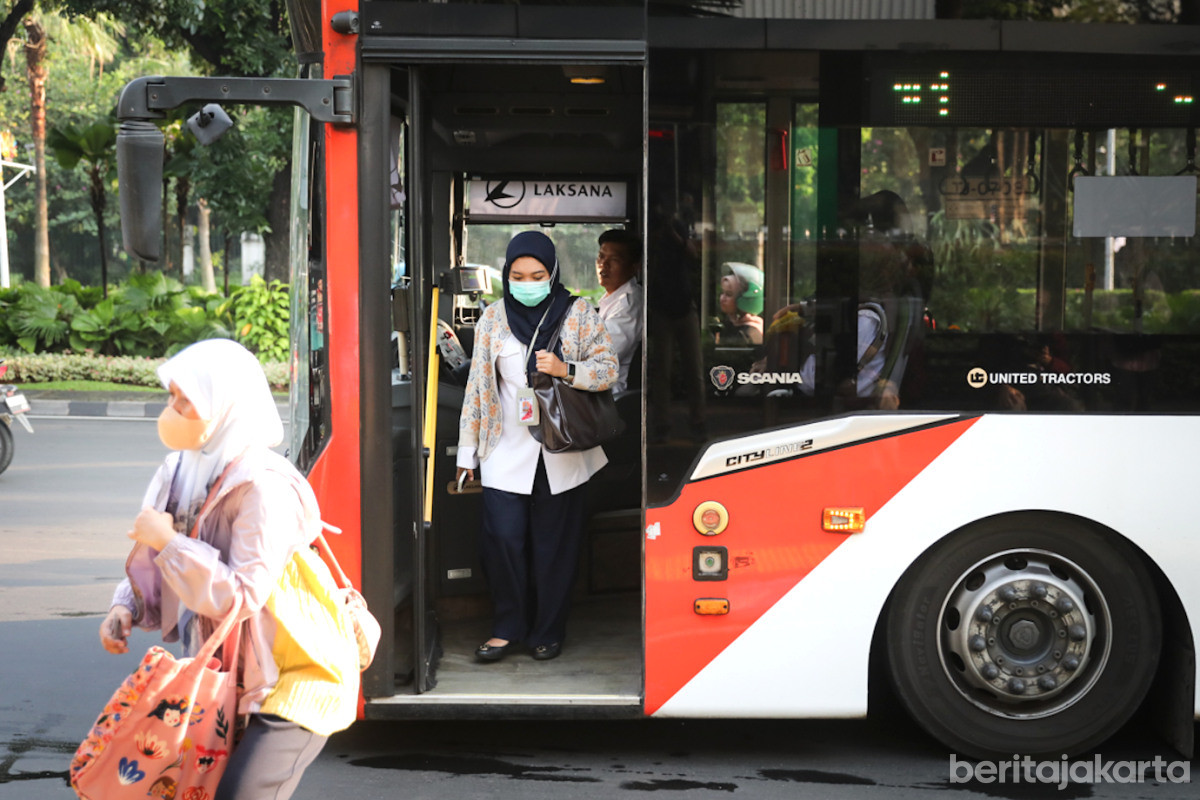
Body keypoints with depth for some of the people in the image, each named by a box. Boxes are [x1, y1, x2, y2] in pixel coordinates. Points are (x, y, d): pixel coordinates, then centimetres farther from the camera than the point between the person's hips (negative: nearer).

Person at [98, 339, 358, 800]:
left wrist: (168, 541, -23)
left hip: (294, 680, -8)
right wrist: (127, 607, -6)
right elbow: (158, 568, 13)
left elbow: (241, 597, -29)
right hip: (228, 677, 8)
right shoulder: (184, 472, 1)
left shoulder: (265, 487, -23)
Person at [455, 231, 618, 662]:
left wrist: (566, 369, -20)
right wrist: (467, 452, 7)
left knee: (555, 543, 5)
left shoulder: (578, 312, 0)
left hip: (561, 453, -1)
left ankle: (548, 631, 21)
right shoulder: (494, 318, 5)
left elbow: (608, 368, 0)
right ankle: (509, 626, 12)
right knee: (502, 537, -6)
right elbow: (478, 385, 8)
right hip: (507, 451, 1)